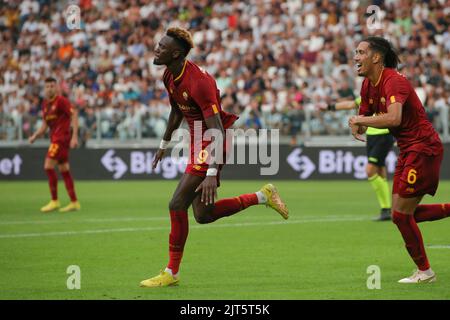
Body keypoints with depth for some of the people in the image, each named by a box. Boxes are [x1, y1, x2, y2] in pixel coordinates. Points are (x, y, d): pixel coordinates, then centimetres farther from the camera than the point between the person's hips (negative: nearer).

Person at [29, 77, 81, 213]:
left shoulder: (61, 101, -11)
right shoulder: (45, 104, 13)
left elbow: (74, 116, -13)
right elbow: (45, 125, 20)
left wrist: (74, 136, -20)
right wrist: (35, 136, 5)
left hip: (62, 138, -8)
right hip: (55, 139, 8)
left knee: (48, 166, -13)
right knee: (64, 170, 9)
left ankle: (54, 201, -7)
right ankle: (74, 202, 12)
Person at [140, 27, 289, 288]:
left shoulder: (198, 82, -25)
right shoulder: (170, 77, 3)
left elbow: (217, 131, -28)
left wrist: (212, 174, -32)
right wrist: (164, 145, 30)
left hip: (210, 146, -9)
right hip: (197, 142, 9)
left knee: (177, 204, -11)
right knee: (203, 215, 9)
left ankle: (172, 272, 0)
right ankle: (263, 196, 23)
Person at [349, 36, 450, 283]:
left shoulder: (394, 81, -21)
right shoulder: (368, 85, 8)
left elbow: (394, 117, -38)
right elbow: (362, 118, 18)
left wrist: (360, 119, -26)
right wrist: (357, 127, -6)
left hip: (424, 149, -10)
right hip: (408, 151, 10)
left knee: (401, 214, -6)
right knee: (403, 214, 11)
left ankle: (424, 272, 9)